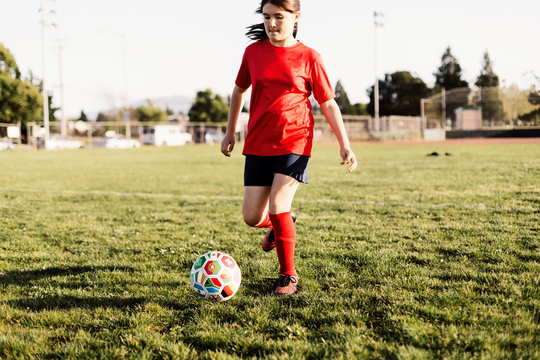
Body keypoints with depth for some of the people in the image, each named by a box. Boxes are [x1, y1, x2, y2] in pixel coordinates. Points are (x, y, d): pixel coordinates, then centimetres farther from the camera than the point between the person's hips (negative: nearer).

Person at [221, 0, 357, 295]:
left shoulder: (308, 57, -3)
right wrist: (230, 132, 22)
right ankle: (283, 223, 37)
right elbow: (239, 90, 20)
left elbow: (328, 104, 1)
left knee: (276, 207, -17)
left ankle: (289, 276, 3)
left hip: (294, 142, -3)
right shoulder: (253, 52, 5)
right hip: (258, 145, 4)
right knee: (252, 217, 0)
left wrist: (344, 145, -6)